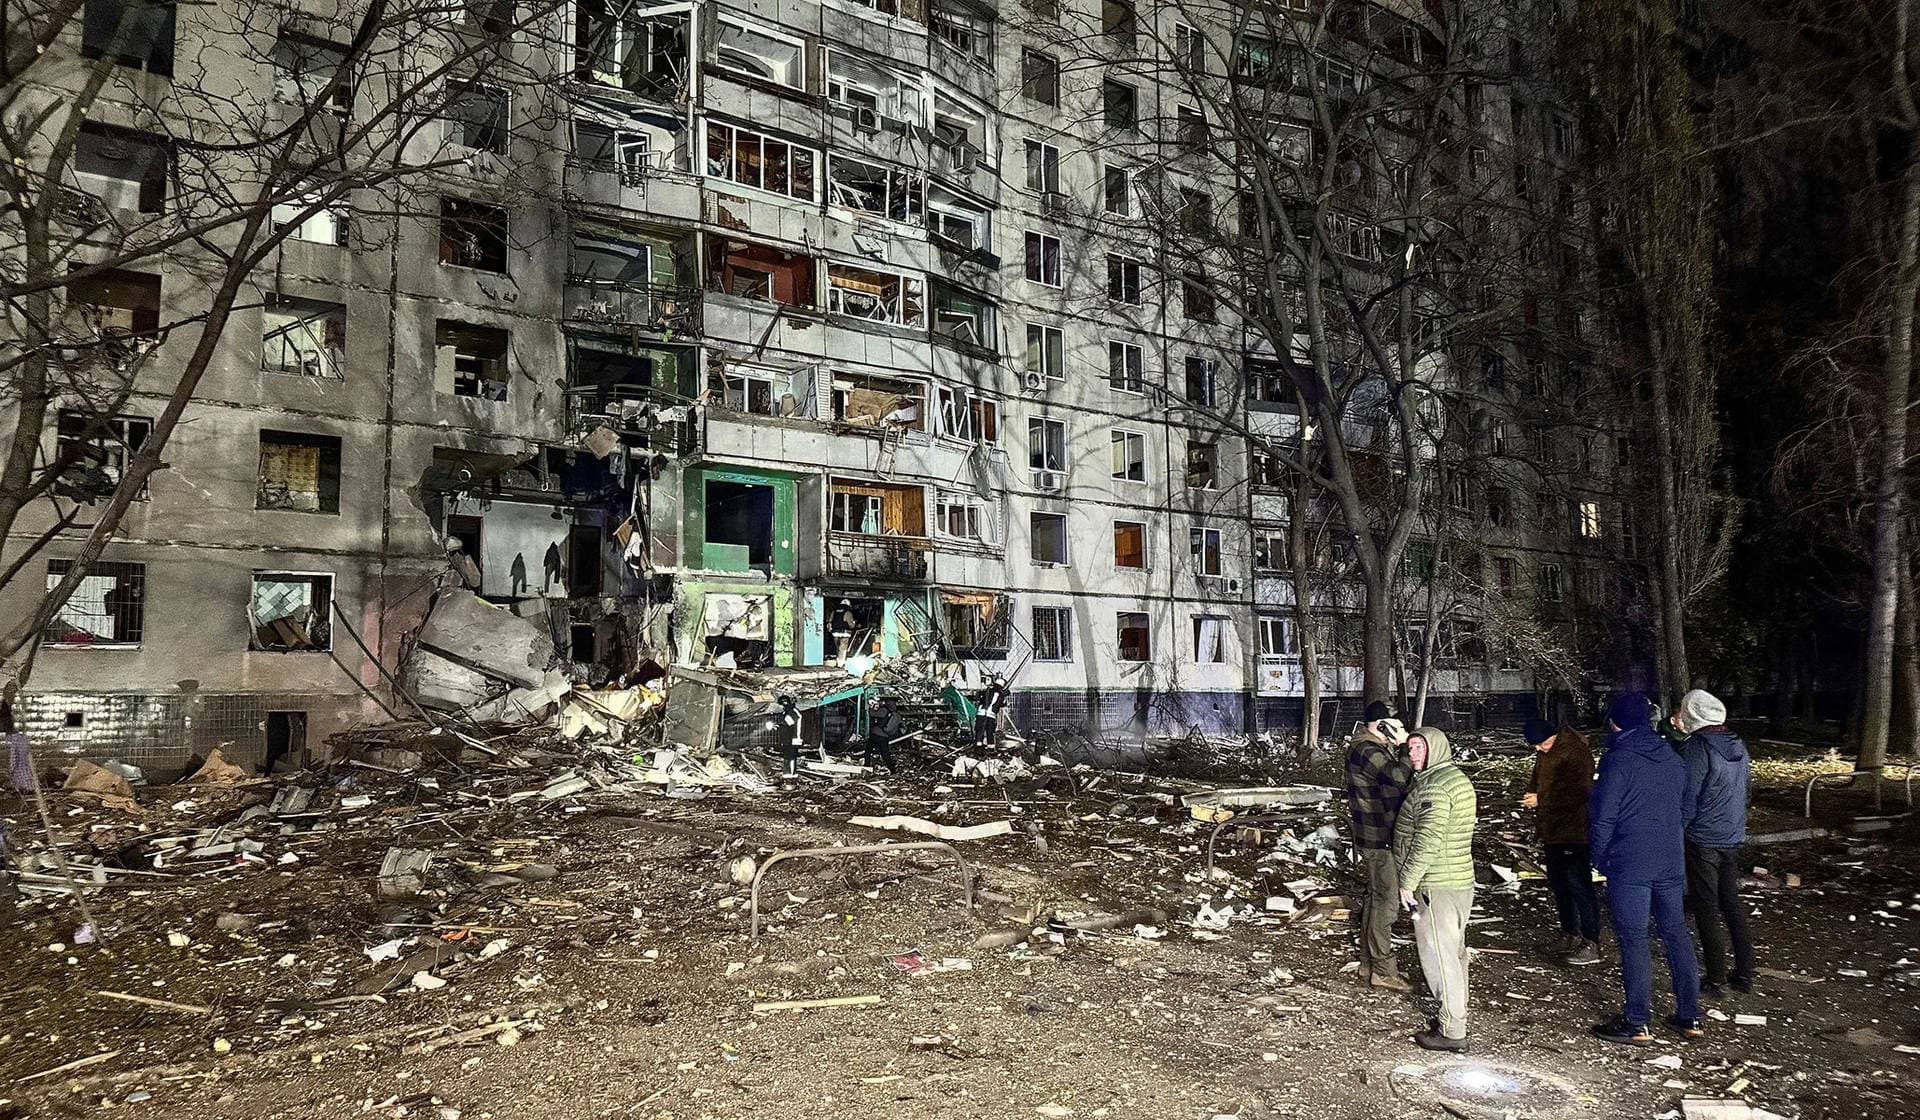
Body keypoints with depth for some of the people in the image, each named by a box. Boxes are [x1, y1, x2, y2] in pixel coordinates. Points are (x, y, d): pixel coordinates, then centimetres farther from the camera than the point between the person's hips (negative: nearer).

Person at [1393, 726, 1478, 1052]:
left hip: (1436, 886, -10)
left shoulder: (1434, 786, -20)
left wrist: (1408, 881, -18)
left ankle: (1451, 1031, 3)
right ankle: (1454, 1016, 29)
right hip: (1461, 879, 10)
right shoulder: (1459, 777, 13)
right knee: (1453, 952, 18)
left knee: (1438, 955, -3)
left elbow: (1427, 841, -25)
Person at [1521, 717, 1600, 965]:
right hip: (1552, 831, 10)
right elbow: (1539, 782, 23)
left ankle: (1591, 945, -2)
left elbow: (1578, 792, -24)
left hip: (1573, 832, -10)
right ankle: (1570, 934, 29)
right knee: (1558, 882, 17)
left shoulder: (1576, 752, -18)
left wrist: (1541, 799, -23)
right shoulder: (1544, 754, 10)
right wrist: (1532, 794, 1)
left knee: (1579, 885, -7)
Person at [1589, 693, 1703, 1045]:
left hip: (1629, 866, -7)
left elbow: (1602, 817, -13)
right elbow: (1682, 806, 15)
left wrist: (1599, 858, 0)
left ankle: (1636, 1024, 4)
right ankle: (1690, 1017, 20)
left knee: (1633, 939, -1)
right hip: (1671, 862, 7)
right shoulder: (1671, 758, 7)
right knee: (1676, 933, 14)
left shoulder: (1619, 760, -13)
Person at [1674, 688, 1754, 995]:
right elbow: (1745, 789, 16)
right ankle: (1744, 973, 20)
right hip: (1733, 840, 7)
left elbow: (1686, 802, -18)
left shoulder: (1696, 748, -18)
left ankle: (1715, 978, 7)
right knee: (1732, 905, 16)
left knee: (1706, 910, 2)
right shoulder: (1738, 746, 6)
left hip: (1703, 843, -7)